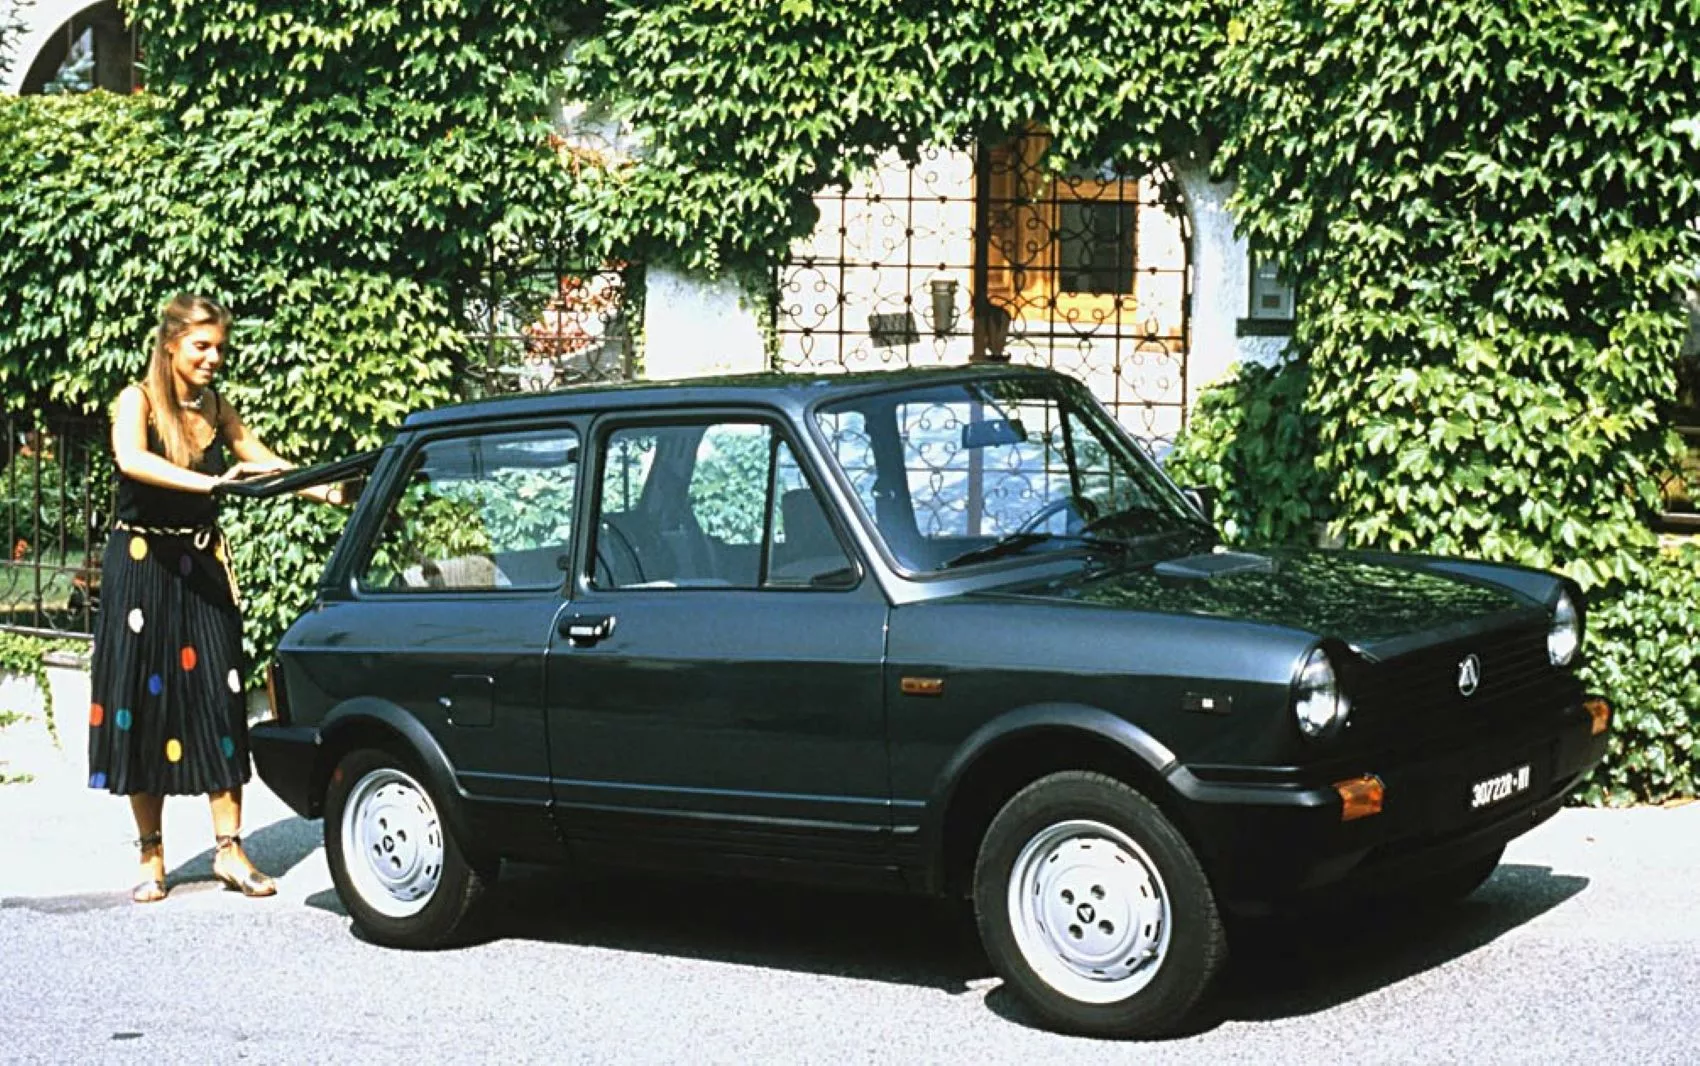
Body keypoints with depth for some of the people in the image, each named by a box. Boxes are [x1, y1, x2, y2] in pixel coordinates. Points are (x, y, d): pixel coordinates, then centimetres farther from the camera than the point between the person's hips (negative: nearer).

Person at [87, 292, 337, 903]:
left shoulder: (216, 410, 8)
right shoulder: (137, 401, -8)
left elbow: (266, 463, 14)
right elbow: (130, 459, -28)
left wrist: (327, 491, -1)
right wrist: (209, 482, -39)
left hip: (202, 566, 4)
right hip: (141, 564, -4)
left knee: (217, 698, -1)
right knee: (144, 702, 0)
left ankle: (229, 849, 3)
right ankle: (151, 855, 8)